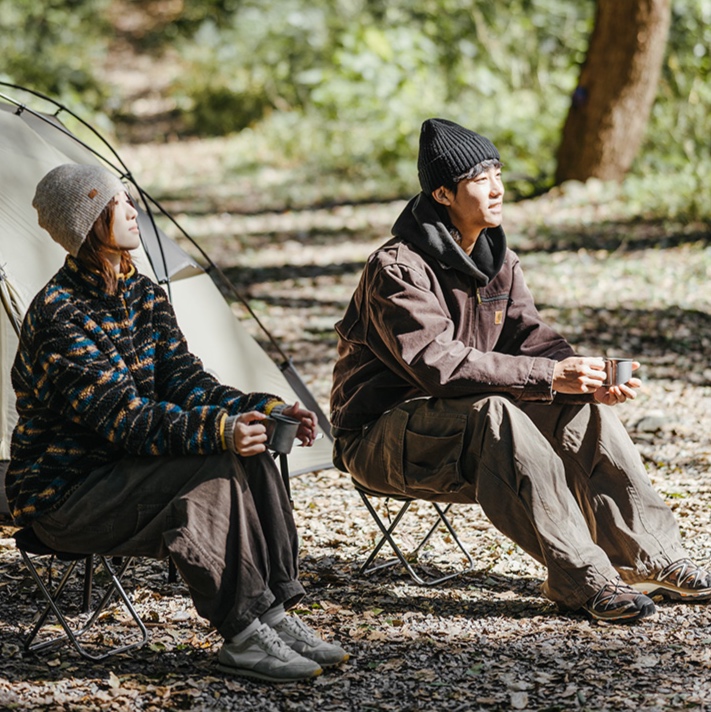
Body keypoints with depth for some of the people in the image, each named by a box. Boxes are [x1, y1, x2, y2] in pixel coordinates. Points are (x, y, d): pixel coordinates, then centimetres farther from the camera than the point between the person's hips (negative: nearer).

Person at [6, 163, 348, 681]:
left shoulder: (142, 294, 7)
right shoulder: (59, 317, -21)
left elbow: (183, 381, 3)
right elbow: (123, 420, -27)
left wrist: (265, 408, -12)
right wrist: (218, 431, -37)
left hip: (120, 469, 8)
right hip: (62, 495, -8)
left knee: (251, 459, -15)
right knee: (214, 472, -27)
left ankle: (276, 615, -12)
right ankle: (244, 636, -22)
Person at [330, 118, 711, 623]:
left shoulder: (498, 260, 6)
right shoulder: (398, 269, -21)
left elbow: (529, 337, 0)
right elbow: (439, 364, -31)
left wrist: (590, 380, -21)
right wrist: (548, 376, -35)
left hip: (464, 422, 8)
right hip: (381, 436, -8)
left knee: (582, 407, -12)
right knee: (493, 414, -36)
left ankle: (651, 561, -10)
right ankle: (581, 578, -35)